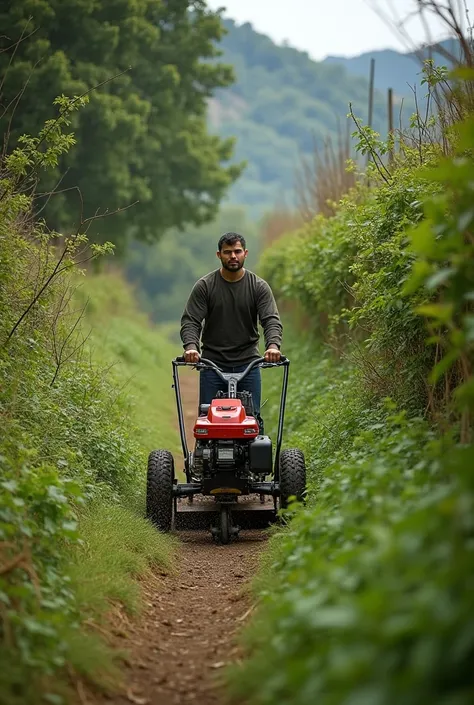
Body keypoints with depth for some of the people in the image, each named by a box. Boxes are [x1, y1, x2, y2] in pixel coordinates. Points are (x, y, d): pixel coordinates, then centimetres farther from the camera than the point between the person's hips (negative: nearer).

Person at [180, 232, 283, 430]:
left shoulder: (259, 287, 1)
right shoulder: (204, 286, -1)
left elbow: (271, 320, -9)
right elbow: (190, 321, -6)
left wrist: (273, 345, -29)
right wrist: (191, 346, -26)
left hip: (248, 363, 1)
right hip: (212, 363, 0)